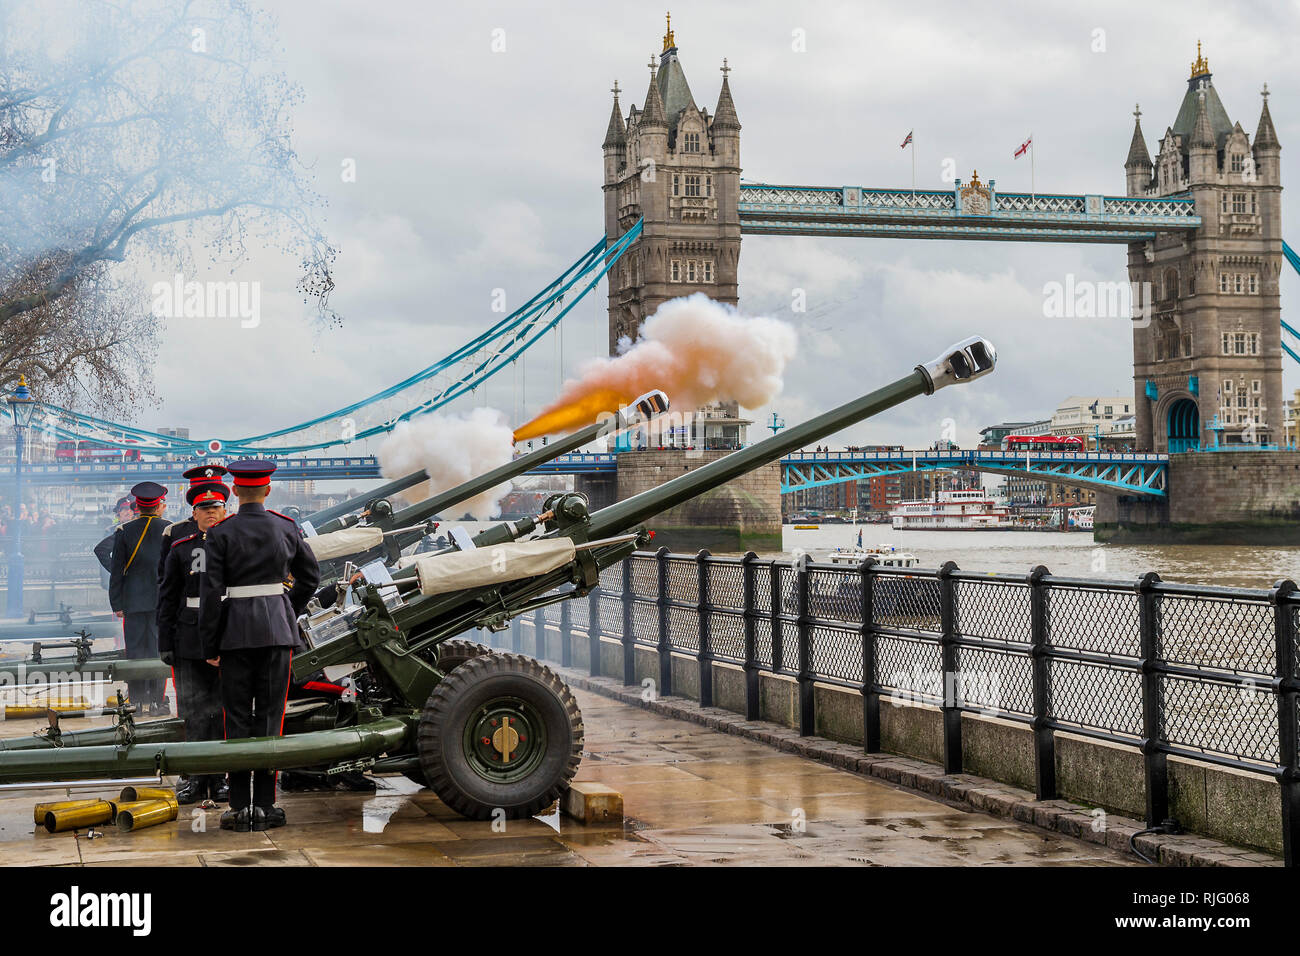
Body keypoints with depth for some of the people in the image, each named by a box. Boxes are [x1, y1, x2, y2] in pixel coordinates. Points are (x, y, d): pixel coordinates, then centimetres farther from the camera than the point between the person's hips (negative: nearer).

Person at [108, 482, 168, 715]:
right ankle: (156, 701, 2)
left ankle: (136, 701, 7)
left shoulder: (124, 531, 0)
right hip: (162, 599, -1)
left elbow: (116, 569, 1)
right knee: (159, 648, 3)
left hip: (134, 600, 1)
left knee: (135, 650, 6)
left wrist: (116, 603, 6)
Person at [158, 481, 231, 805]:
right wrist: (165, 643, 1)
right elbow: (167, 598, 7)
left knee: (224, 708, 2)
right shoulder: (180, 550, 8)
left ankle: (219, 779, 9)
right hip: (190, 641, 0)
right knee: (194, 709, 0)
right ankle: (197, 779, 7)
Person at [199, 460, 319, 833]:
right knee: (269, 716, 5)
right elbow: (310, 576, 13)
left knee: (237, 718, 5)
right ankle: (265, 805, 5)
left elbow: (211, 591, -8)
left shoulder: (220, 534, -6)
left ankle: (240, 807, 5)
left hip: (236, 631, -2)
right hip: (278, 628, 2)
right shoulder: (286, 529, 3)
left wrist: (209, 645, -2)